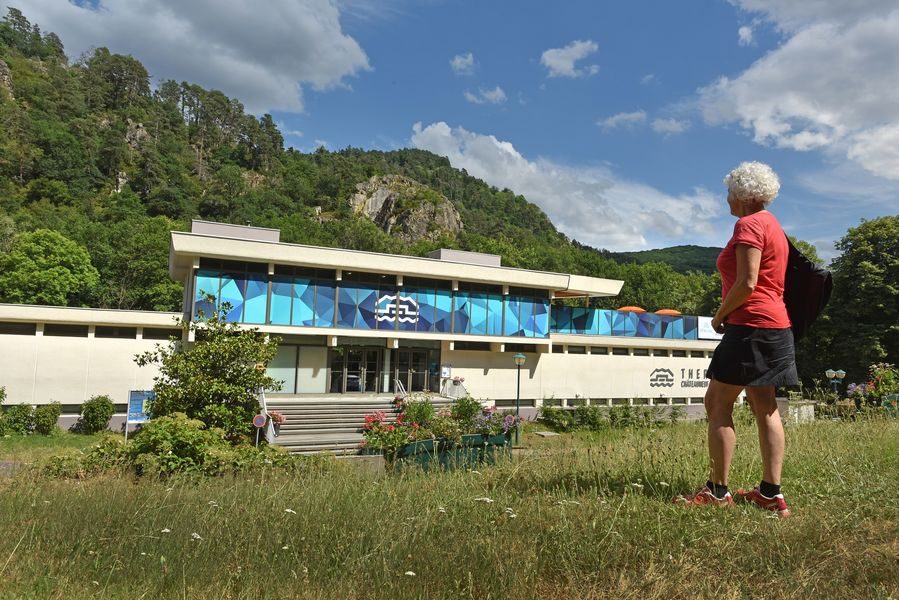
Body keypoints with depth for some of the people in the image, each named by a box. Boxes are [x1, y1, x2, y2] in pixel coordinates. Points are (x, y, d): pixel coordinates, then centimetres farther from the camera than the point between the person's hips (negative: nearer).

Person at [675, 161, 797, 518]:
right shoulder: (774, 227, 22)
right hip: (774, 325, 10)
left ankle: (718, 493, -1)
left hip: (750, 327, -10)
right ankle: (771, 493, 12)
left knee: (718, 405, -5)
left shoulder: (749, 224, -10)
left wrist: (719, 315, -7)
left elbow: (747, 283, -20)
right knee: (765, 408, 9)